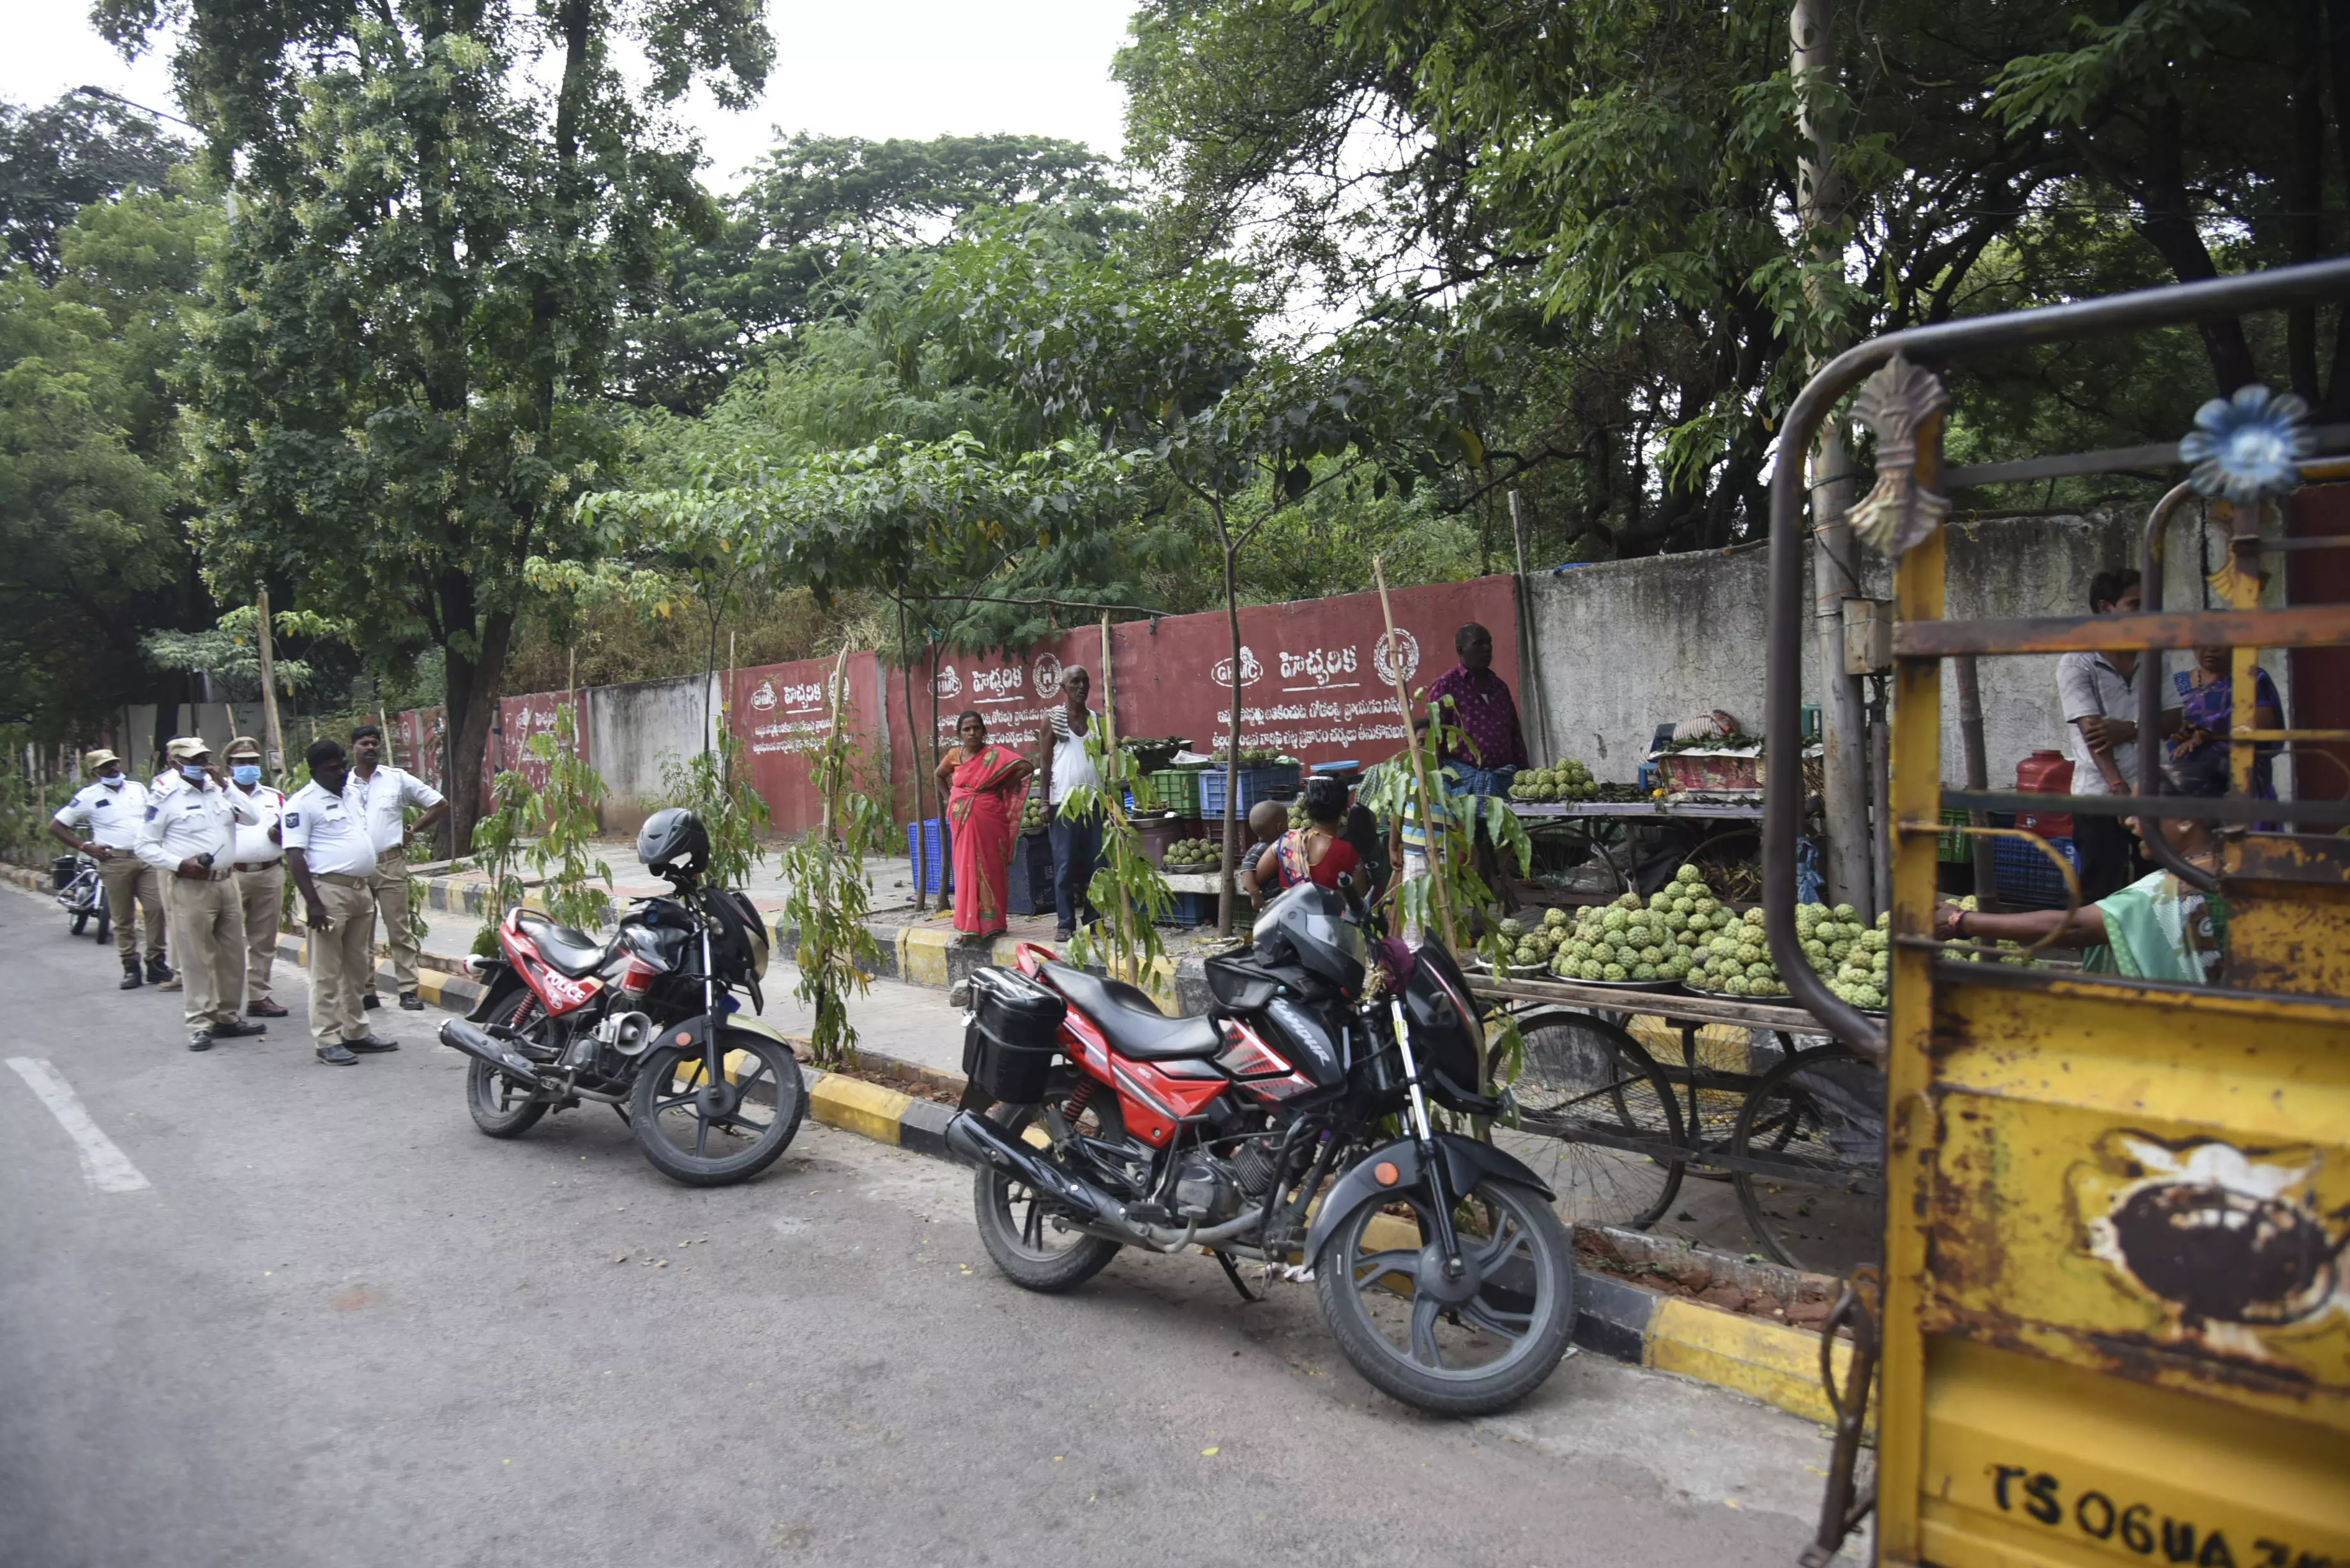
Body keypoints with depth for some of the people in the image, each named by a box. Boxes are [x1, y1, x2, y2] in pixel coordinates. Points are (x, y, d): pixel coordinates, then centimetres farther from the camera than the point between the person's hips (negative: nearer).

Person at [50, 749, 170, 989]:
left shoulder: (138, 788, 13)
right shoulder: (88, 796, 1)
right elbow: (55, 827, 4)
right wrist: (85, 847, -4)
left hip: (146, 858, 3)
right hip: (115, 862, -3)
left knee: (157, 909, -4)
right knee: (123, 918, 2)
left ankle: (156, 964, 5)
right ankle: (131, 968, 9)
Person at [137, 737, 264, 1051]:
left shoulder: (219, 789, 9)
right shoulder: (165, 797, -6)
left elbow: (252, 818, -1)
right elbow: (146, 846, -5)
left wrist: (225, 786, -7)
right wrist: (181, 864, -18)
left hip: (226, 882, 6)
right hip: (190, 887, -6)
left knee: (232, 955, 11)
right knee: (196, 959, -3)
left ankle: (227, 1017, 22)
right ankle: (200, 1025, 3)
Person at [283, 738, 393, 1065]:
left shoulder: (353, 794, 16)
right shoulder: (303, 802, -8)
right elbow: (294, 855, -14)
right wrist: (313, 903, -20)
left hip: (361, 891, 8)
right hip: (329, 891, -8)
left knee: (358, 970, 14)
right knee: (327, 972, -4)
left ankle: (356, 1032, 22)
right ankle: (328, 1041, 0)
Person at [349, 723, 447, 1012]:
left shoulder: (398, 778, 3)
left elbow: (440, 805, 6)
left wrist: (412, 831, 3)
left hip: (390, 864, -2)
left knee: (399, 931, -1)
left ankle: (408, 990, 1)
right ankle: (365, 991, 15)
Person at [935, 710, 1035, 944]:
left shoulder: (994, 754, -6)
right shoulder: (954, 755, 7)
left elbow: (1026, 767, -17)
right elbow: (940, 776, 27)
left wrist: (1003, 786, -6)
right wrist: (950, 798, 14)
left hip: (989, 820, -4)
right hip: (962, 820, 4)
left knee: (989, 869, 0)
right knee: (966, 869, 5)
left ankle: (991, 923, 6)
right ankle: (970, 924, 11)